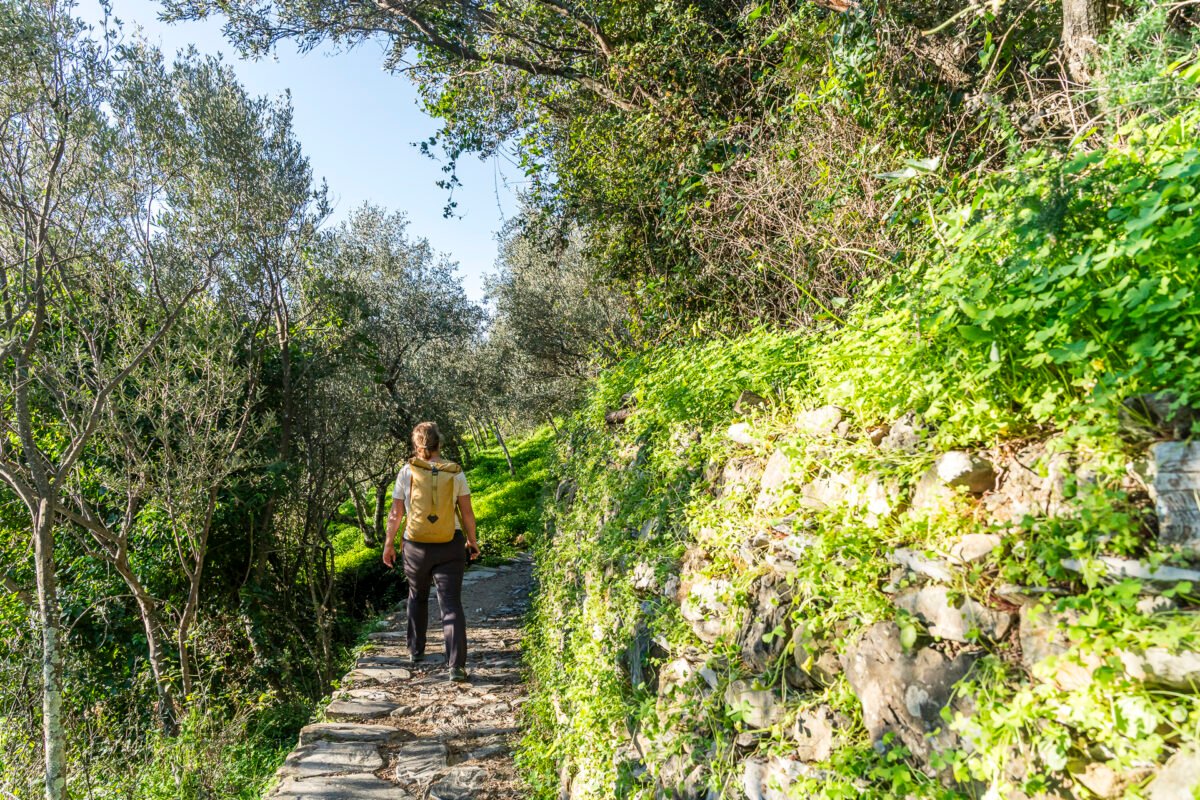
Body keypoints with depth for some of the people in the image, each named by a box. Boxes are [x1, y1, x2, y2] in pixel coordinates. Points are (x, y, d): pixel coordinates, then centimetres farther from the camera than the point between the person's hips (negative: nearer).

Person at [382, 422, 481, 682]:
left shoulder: (407, 472, -4)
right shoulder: (455, 473, -3)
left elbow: (395, 514, -1)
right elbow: (467, 513, 0)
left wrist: (388, 544, 11)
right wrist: (472, 541, 14)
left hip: (416, 548, 1)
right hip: (451, 547, -1)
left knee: (417, 597, 24)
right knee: (451, 604, 0)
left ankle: (416, 651, 38)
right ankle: (457, 665, -9)